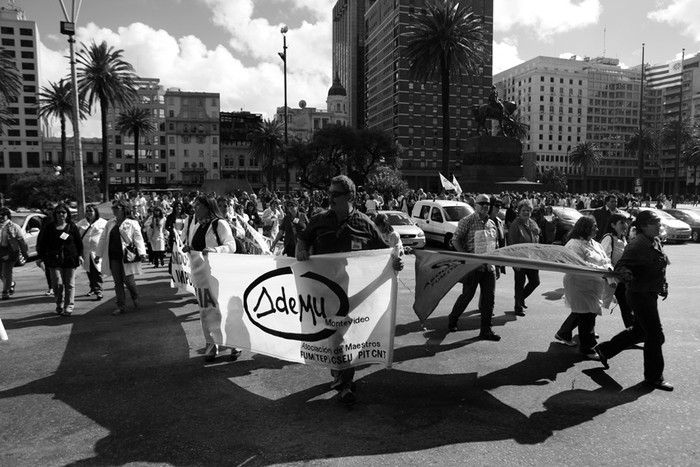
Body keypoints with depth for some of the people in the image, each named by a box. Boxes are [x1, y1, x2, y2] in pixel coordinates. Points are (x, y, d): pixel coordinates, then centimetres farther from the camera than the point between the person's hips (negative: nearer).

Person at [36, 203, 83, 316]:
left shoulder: (72, 226, 4)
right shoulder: (49, 227, 4)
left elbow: (79, 242, 7)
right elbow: (42, 243, 7)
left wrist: (80, 255, 0)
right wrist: (40, 257, 3)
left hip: (70, 259, 0)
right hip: (54, 260, 0)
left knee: (69, 284, 3)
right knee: (57, 283, -6)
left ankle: (69, 307, 11)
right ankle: (59, 304, 14)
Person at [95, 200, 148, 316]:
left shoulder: (132, 223, -4)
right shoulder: (110, 223, 13)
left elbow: (138, 239, -10)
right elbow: (103, 239, 19)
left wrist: (142, 253, -22)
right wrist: (99, 254, 18)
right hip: (113, 257, 5)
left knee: (128, 280, -6)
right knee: (118, 282, 6)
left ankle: (135, 298, 24)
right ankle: (121, 306, 13)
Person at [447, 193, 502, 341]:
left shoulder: (492, 224, 12)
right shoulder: (467, 221, -7)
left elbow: (495, 245, 20)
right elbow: (455, 240, -9)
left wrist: (496, 265, 14)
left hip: (489, 267, 6)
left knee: (489, 297, 4)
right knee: (467, 295, 2)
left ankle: (486, 330, 14)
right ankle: (452, 320, 25)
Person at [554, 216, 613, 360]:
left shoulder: (595, 244, 14)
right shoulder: (575, 244, -17)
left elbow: (606, 260, 12)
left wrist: (609, 268, -11)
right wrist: (602, 270, -29)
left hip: (593, 287, 9)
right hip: (579, 286, -9)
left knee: (580, 313, 19)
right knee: (587, 316, -3)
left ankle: (563, 334, 37)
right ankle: (586, 348, 10)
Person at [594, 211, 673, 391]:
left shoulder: (656, 241, 7)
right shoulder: (637, 245, -22)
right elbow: (620, 265, -25)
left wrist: (663, 285, 22)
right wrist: (625, 273, -46)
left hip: (650, 294, 10)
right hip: (640, 294, -10)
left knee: (639, 330, 19)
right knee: (655, 335, -1)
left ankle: (605, 349, 34)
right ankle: (654, 376, 15)